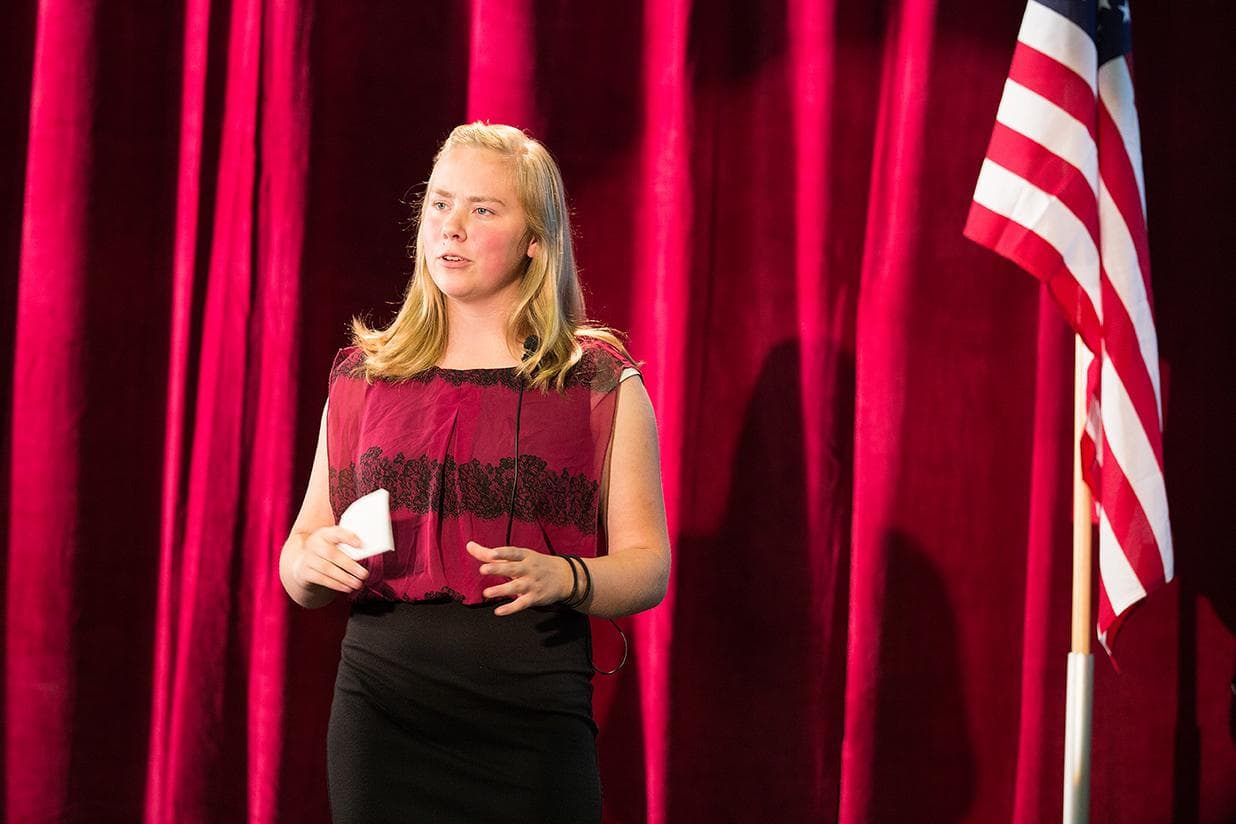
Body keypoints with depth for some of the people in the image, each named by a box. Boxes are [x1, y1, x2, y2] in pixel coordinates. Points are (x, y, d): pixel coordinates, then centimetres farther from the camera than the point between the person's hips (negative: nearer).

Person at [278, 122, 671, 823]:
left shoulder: (600, 382, 3)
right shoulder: (364, 375, 11)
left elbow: (648, 567, 0)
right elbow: (300, 555, 13)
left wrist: (562, 578, -20)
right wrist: (310, 562, -11)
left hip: (532, 720, -2)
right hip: (381, 707, 2)